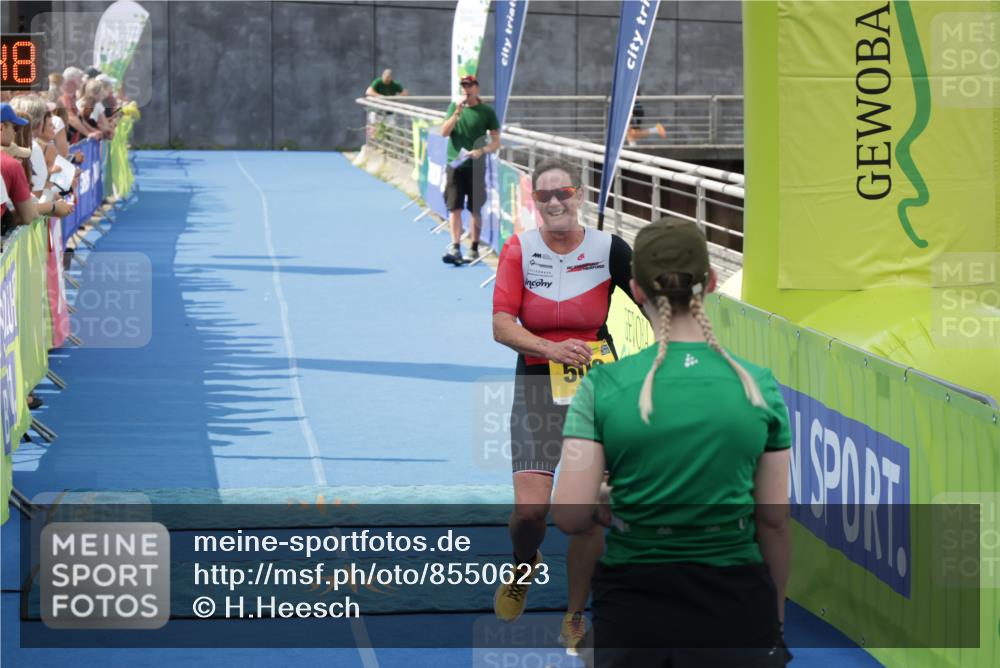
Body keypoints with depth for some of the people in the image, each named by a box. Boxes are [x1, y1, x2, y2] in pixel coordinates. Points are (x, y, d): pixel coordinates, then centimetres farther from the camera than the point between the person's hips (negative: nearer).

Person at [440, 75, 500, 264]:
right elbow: (444, 132, -2)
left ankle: (474, 249, 14)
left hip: (476, 166, -2)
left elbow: (496, 142, 0)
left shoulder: (487, 112, 0)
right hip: (454, 164, 2)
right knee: (454, 208, -6)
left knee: (475, 210, 5)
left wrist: (481, 151, -18)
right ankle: (455, 248, -9)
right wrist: (457, 112, -13)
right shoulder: (454, 107, 8)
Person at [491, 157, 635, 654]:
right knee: (530, 508, -13)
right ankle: (523, 568, 22)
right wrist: (553, 349, -21)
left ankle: (575, 618, 16)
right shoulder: (519, 250, -1)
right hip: (537, 387, 0)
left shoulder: (608, 249, -2)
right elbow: (501, 325, -6)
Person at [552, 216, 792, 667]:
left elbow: (569, 515, -11)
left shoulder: (604, 386, -6)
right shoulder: (757, 386, -3)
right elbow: (774, 518, 2)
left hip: (633, 612, 0)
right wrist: (776, 614, 15)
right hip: (733, 608, 0)